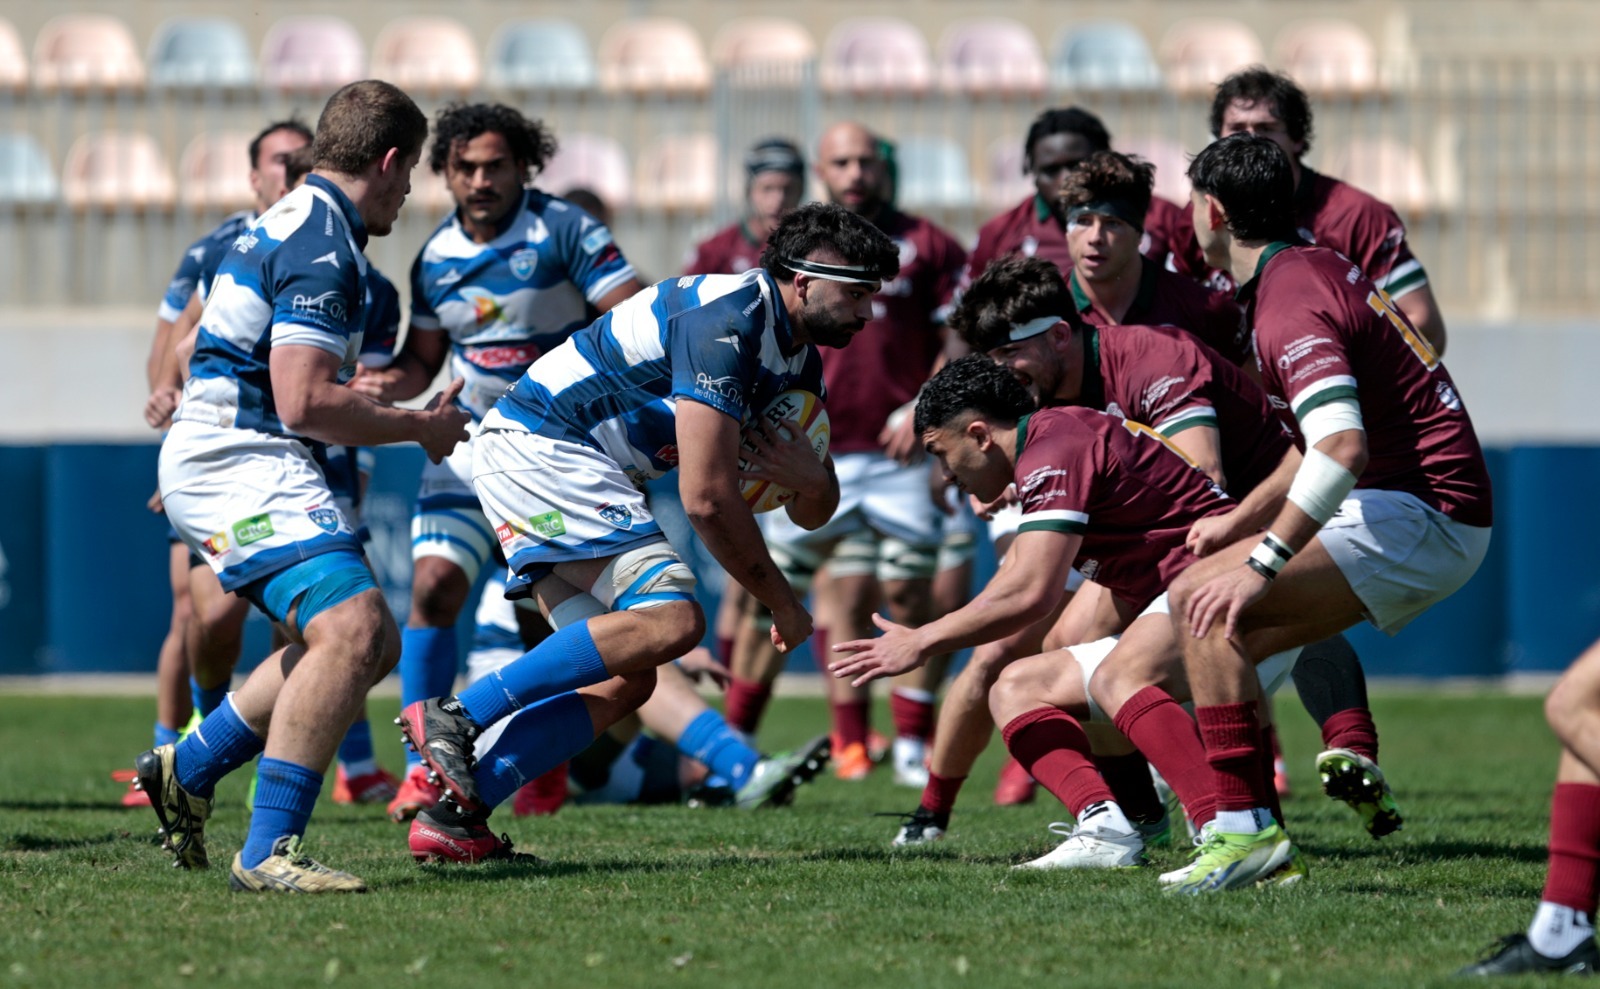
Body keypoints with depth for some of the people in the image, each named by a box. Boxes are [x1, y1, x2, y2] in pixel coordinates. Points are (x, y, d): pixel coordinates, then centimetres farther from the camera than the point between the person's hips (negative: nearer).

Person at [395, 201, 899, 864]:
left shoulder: (798, 359, 14)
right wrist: (783, 605, -11)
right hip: (542, 451, -11)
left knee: (625, 680, 2)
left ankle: (452, 818, -6)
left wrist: (810, 481, -6)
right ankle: (456, 715, -25)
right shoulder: (728, 321, -19)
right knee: (671, 619, -23)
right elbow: (706, 498, -23)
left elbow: (814, 512, 20)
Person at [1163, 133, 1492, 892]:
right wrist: (1240, 521, 23)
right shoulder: (1315, 267, 15)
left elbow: (1343, 447, -33)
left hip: (1417, 515, -10)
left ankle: (1243, 828, -23)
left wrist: (1260, 564, -32)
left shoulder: (1289, 305, -18)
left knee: (1203, 603, -18)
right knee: (1230, 630, 15)